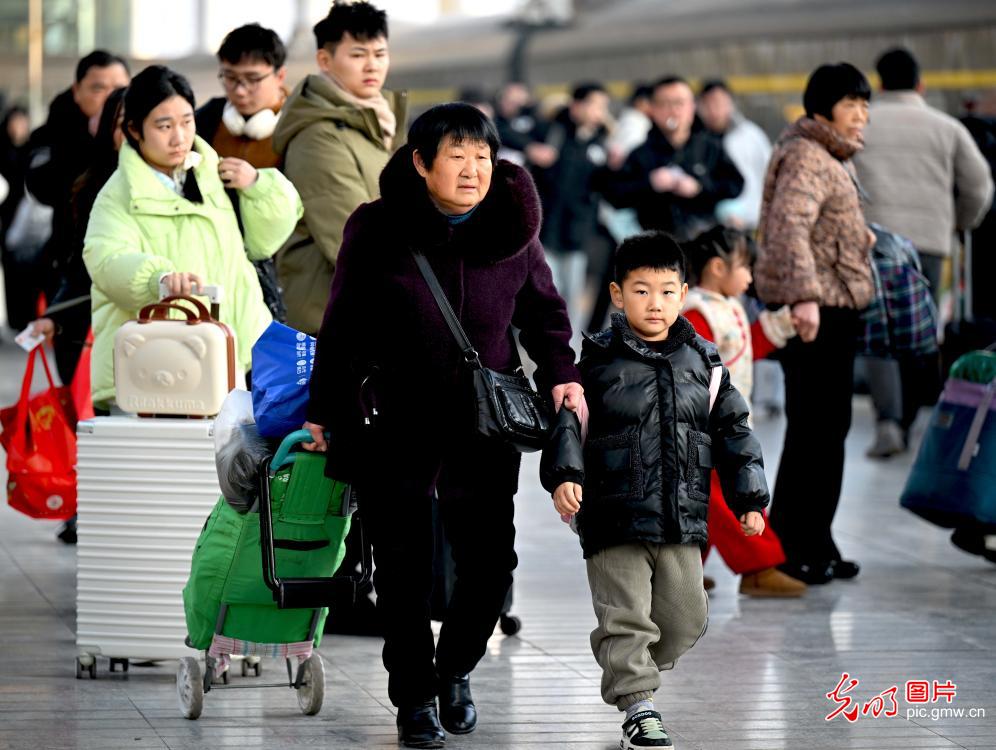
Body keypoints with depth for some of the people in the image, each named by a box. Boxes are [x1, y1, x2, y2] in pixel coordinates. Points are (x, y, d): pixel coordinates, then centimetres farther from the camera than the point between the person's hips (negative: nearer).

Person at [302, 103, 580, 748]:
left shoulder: (513, 231, -3)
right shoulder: (377, 230, -9)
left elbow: (544, 310, 12)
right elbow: (343, 325, -1)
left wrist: (560, 375, -4)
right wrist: (324, 411, 1)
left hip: (485, 428, 2)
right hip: (393, 424, -2)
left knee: (491, 562, 5)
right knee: (404, 569, 3)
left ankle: (455, 669, 32)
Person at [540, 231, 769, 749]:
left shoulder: (703, 362, 9)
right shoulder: (598, 360, -3)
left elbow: (732, 431, 14)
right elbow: (566, 420, -8)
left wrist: (749, 497, 10)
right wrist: (564, 474, -24)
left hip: (682, 522, 4)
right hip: (615, 517, -4)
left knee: (685, 618, 10)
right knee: (626, 615, -5)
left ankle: (627, 669, 34)